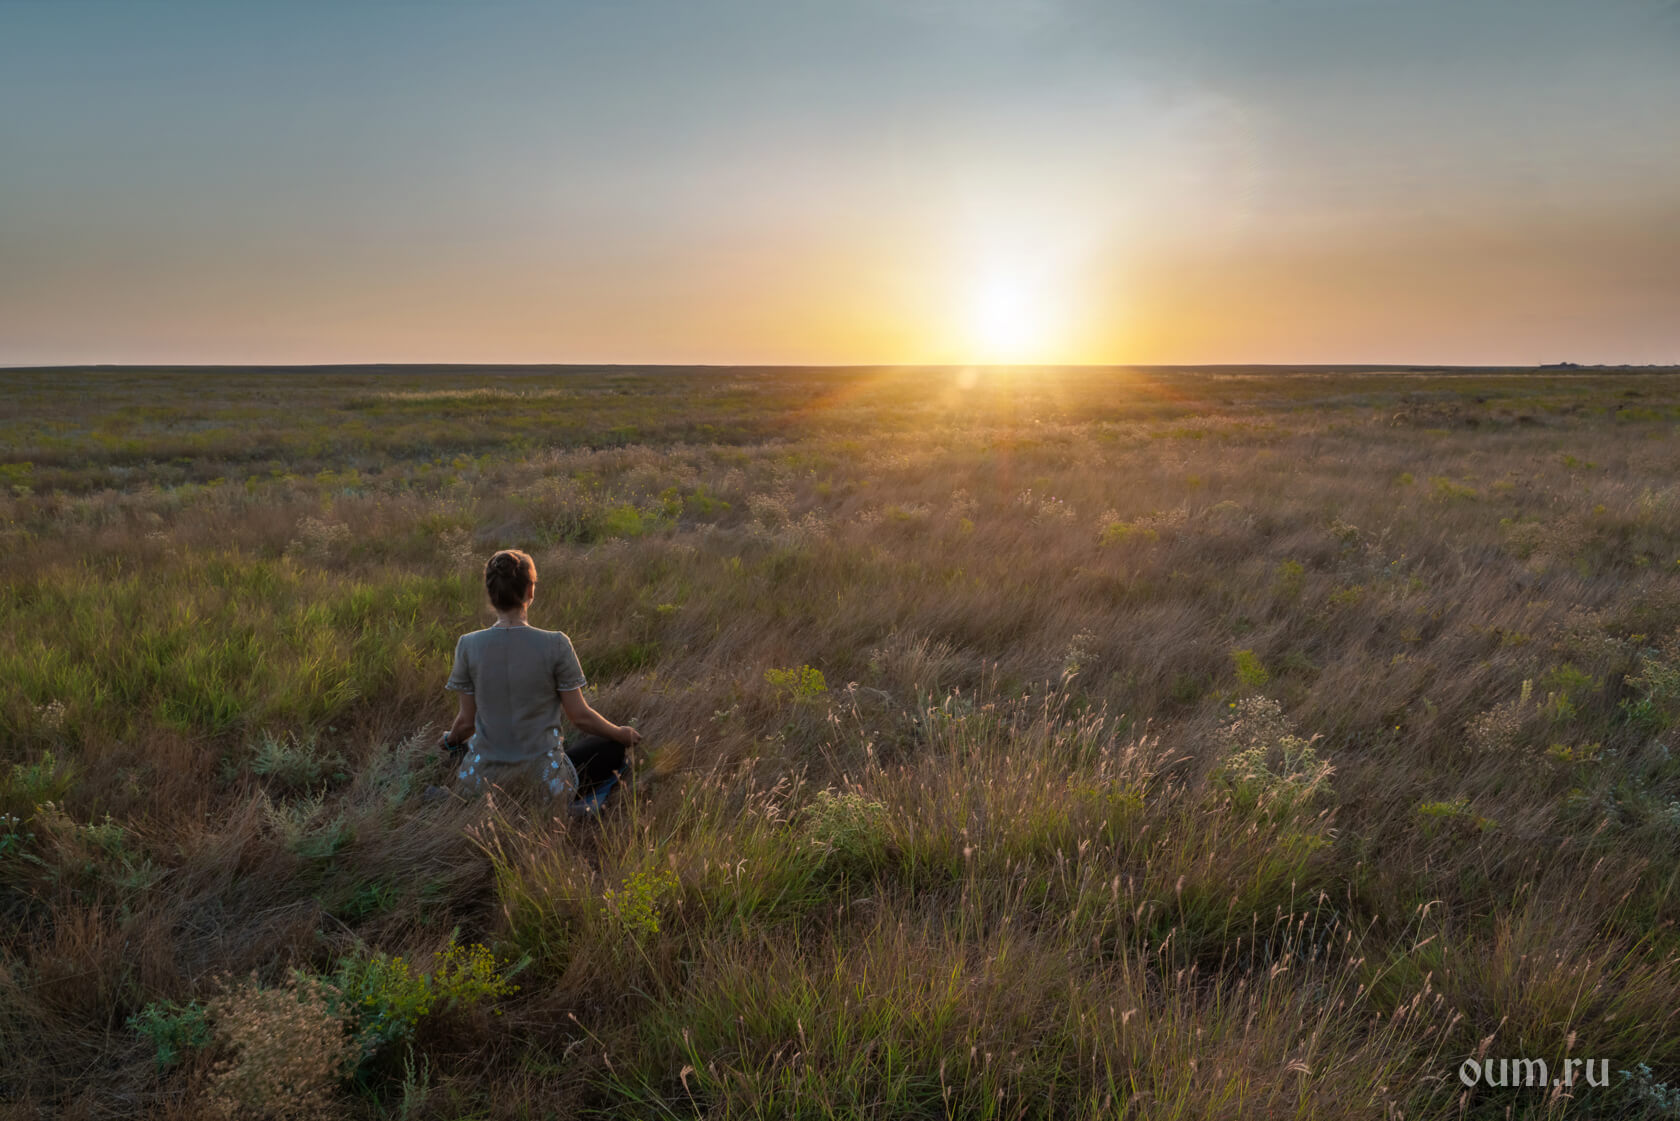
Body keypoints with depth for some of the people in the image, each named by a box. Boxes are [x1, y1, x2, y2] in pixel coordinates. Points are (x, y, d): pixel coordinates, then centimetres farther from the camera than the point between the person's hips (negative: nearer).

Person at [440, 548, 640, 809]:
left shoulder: (468, 645, -8)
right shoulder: (555, 644, -15)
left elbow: (467, 721, 1)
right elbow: (580, 716, -6)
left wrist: (450, 739, 26)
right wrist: (621, 733, 14)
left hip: (484, 782, 4)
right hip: (544, 782, -3)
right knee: (613, 745, 21)